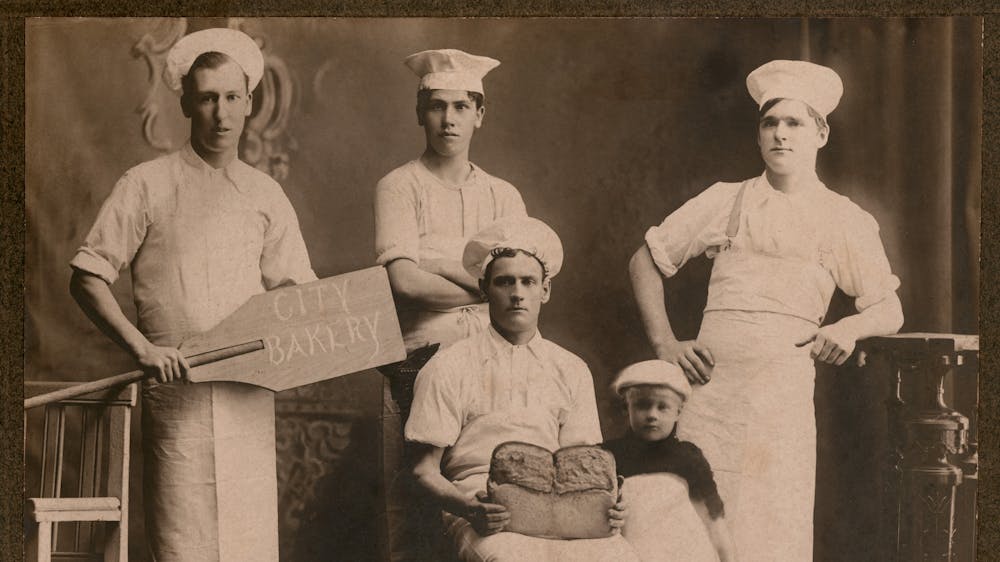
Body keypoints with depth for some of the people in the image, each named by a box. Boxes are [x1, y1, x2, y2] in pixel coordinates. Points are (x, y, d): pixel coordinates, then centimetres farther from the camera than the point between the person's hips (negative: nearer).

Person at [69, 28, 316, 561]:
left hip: (249, 392, 3)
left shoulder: (265, 194, 14)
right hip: (177, 390, -3)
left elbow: (297, 288, 19)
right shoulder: (146, 185, 3)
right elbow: (87, 278, 1)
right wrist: (140, 346, -12)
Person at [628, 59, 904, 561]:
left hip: (783, 389, -1)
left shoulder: (846, 222, 10)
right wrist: (664, 344, 5)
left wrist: (850, 328, -10)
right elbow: (644, 261, 16)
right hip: (709, 385, 1)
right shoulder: (726, 202, 11)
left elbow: (890, 310, 13)